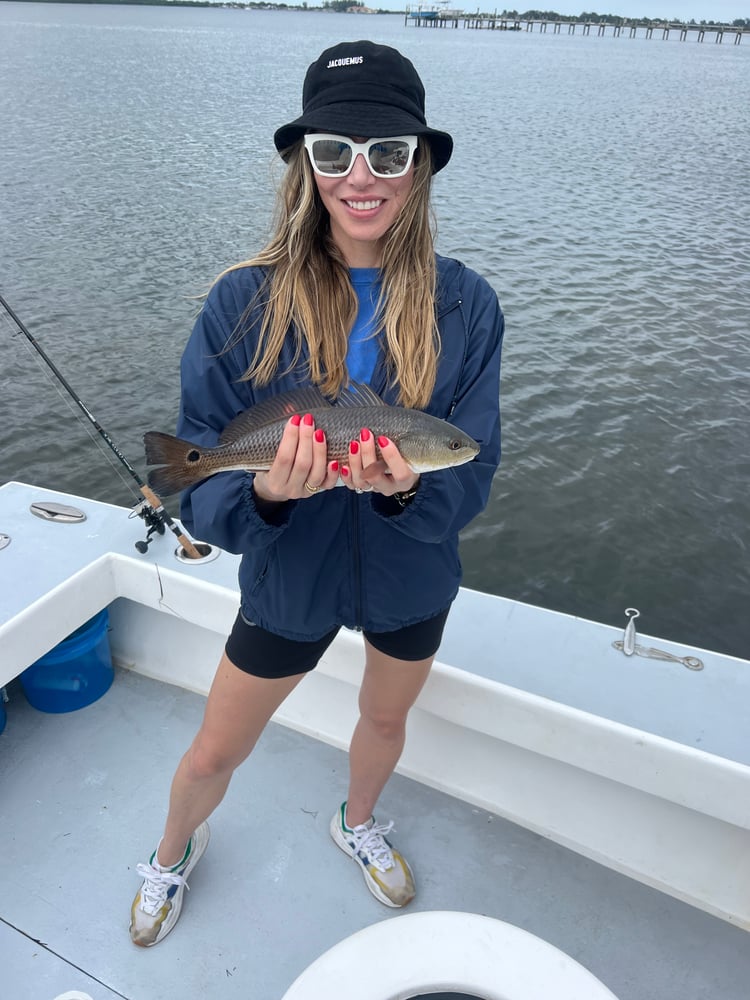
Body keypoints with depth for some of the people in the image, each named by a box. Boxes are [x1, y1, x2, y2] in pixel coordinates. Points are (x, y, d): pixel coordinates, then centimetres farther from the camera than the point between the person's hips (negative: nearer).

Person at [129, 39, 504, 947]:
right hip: (291, 577, -1)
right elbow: (199, 484, -17)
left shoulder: (463, 304, -15)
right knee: (215, 752, 18)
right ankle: (172, 854, 55)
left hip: (413, 577, 2)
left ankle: (356, 823, 65)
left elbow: (470, 478, -15)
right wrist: (266, 492, -38)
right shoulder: (244, 302, -19)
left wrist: (404, 489, -36)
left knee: (386, 718, 28)